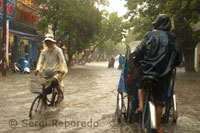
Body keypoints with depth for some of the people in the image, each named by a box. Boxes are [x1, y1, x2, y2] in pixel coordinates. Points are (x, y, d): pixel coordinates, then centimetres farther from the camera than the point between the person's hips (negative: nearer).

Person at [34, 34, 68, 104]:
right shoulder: (44, 51, 11)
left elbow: (62, 61, -8)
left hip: (56, 71, -5)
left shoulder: (58, 50, -1)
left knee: (54, 80, -33)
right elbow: (40, 61, 5)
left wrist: (63, 69, -26)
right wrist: (38, 69, -15)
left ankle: (60, 94, -10)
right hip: (46, 72, 5)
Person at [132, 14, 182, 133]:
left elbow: (138, 52, -8)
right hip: (164, 74, 2)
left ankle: (141, 104, 9)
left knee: (141, 86, 30)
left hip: (147, 70, -2)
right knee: (158, 99, 11)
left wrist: (137, 65, 7)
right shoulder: (173, 39, 6)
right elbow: (178, 58, 12)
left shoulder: (151, 35, -4)